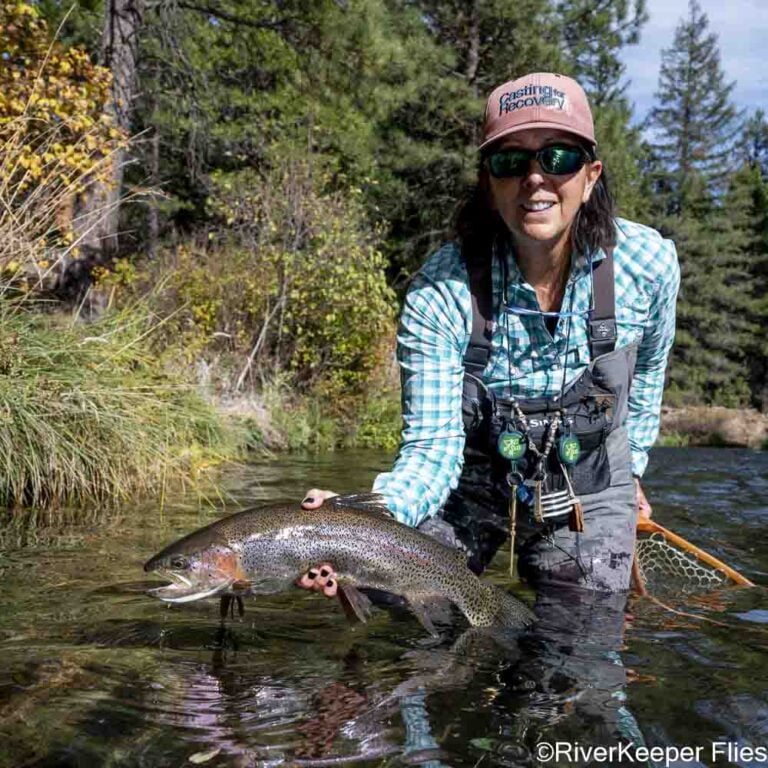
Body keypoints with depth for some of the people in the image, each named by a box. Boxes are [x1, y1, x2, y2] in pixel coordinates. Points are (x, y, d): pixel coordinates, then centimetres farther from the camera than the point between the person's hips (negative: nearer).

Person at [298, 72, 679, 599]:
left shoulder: (649, 262, -18)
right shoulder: (440, 292, -26)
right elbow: (433, 447, -26)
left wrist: (630, 466, 13)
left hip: (589, 496, 2)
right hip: (468, 487, -1)